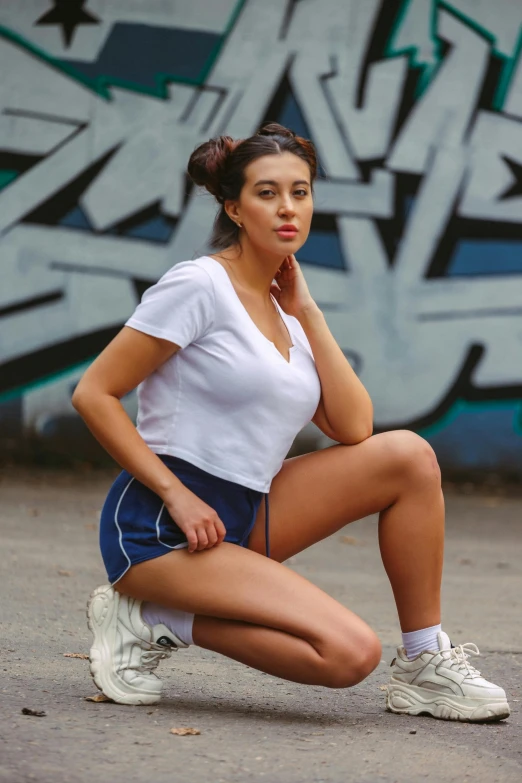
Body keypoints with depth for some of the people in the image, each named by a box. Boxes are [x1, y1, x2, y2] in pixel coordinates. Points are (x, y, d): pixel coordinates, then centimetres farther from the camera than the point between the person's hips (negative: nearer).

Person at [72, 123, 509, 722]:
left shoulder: (285, 312, 14)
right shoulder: (200, 285, -9)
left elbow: (353, 430, 4)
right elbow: (93, 394, -12)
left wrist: (307, 313, 3)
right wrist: (177, 495, -16)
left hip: (244, 519, 8)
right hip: (160, 530, -8)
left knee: (408, 456, -5)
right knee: (350, 653, -22)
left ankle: (423, 667, 2)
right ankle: (152, 622, -7)